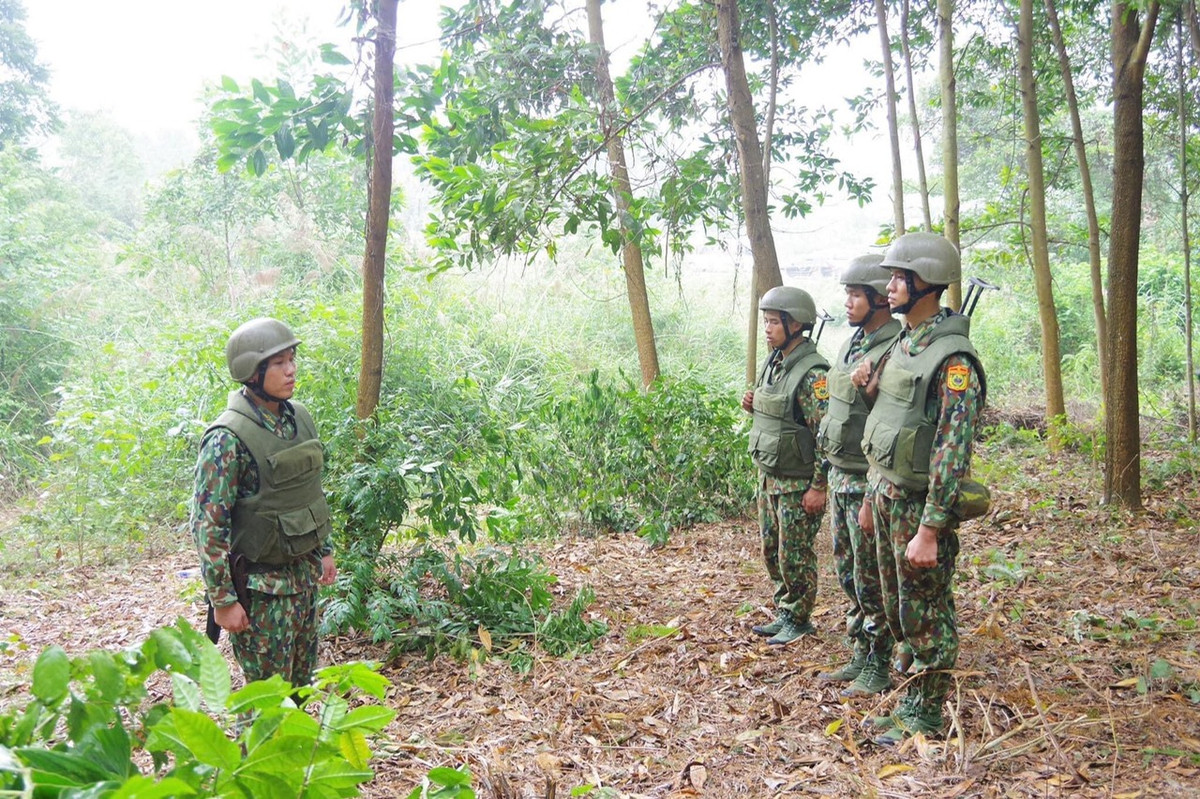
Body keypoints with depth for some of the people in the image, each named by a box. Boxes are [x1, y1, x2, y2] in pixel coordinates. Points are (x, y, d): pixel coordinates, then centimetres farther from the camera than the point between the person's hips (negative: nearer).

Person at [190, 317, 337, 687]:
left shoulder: (299, 417, 2)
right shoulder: (228, 437, -20)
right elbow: (208, 524, -18)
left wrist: (324, 551, 16)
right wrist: (223, 599, -17)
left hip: (304, 574, 7)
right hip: (260, 586, -6)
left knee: (301, 683, 17)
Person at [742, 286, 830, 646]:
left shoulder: (812, 374, -20)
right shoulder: (772, 363, 7)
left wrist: (819, 487, -21)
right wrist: (754, 406, -2)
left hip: (798, 482, -9)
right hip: (768, 476, 9)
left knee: (795, 556, 3)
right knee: (771, 550, 16)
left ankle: (798, 620, 19)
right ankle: (784, 613, 30)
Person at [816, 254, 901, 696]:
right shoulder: (852, 344, 12)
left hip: (869, 483, -9)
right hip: (839, 477, 9)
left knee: (872, 581, 2)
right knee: (848, 575, 17)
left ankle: (880, 668, 16)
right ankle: (860, 655, 30)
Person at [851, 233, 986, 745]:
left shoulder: (954, 359, -19)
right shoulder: (902, 345, 10)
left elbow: (953, 450, -23)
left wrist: (929, 530, -24)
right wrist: (871, 497, 15)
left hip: (920, 503, -9)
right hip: (886, 495, 9)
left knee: (925, 612, 4)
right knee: (897, 606, 18)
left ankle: (926, 716, 18)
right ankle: (912, 698, 32)